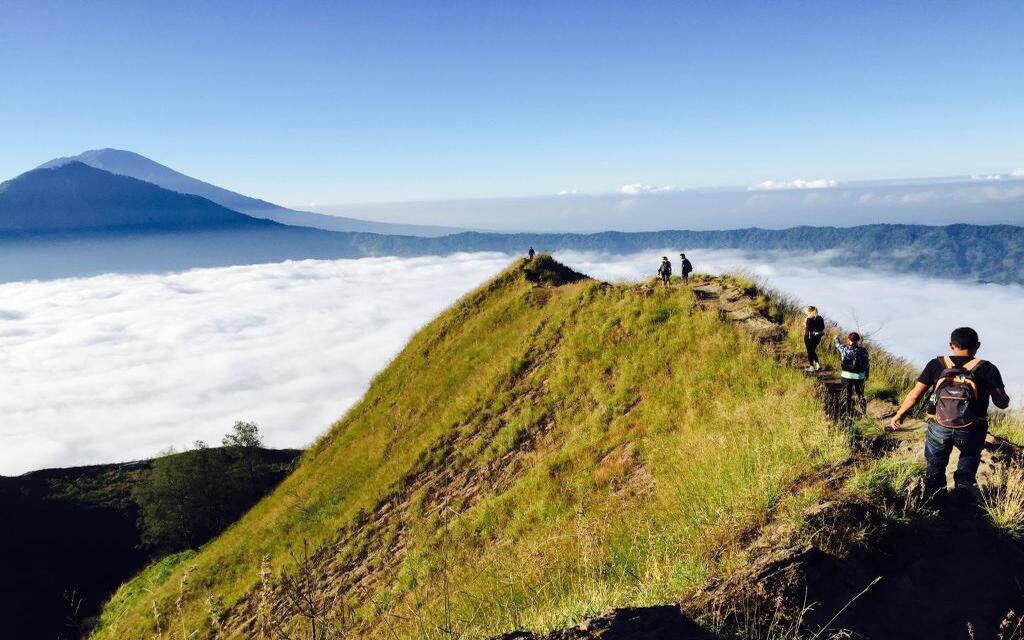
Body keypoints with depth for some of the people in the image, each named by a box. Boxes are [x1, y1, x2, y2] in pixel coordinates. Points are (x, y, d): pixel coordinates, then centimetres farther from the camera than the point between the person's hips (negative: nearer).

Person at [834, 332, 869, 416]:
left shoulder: (845, 349, -12)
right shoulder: (863, 351, -10)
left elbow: (838, 345, 11)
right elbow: (866, 364, -2)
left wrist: (836, 339, 33)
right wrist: (866, 374, 14)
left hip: (847, 375, -1)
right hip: (859, 376, 1)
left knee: (847, 395, 12)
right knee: (860, 393, 16)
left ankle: (849, 413, 18)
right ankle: (863, 411, 5)